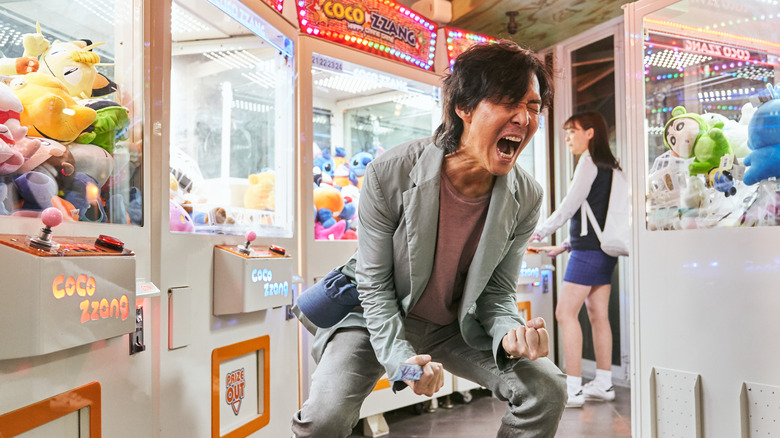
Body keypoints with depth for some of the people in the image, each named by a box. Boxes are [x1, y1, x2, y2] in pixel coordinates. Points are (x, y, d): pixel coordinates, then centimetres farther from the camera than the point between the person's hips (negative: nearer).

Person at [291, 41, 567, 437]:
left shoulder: (526, 197, -14)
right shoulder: (389, 174, -25)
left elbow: (497, 293, -5)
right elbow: (374, 284, -17)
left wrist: (510, 333, -28)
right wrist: (401, 359, -30)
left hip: (458, 326, 4)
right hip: (381, 316, -3)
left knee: (547, 389, -11)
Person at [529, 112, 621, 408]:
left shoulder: (589, 161, -8)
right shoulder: (608, 164, 19)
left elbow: (569, 206, -12)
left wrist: (537, 234, -4)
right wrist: (564, 246, 21)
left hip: (588, 250, -9)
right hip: (603, 250, 9)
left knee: (565, 313, -8)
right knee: (598, 315, 10)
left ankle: (574, 389, -6)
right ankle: (603, 384, 15)